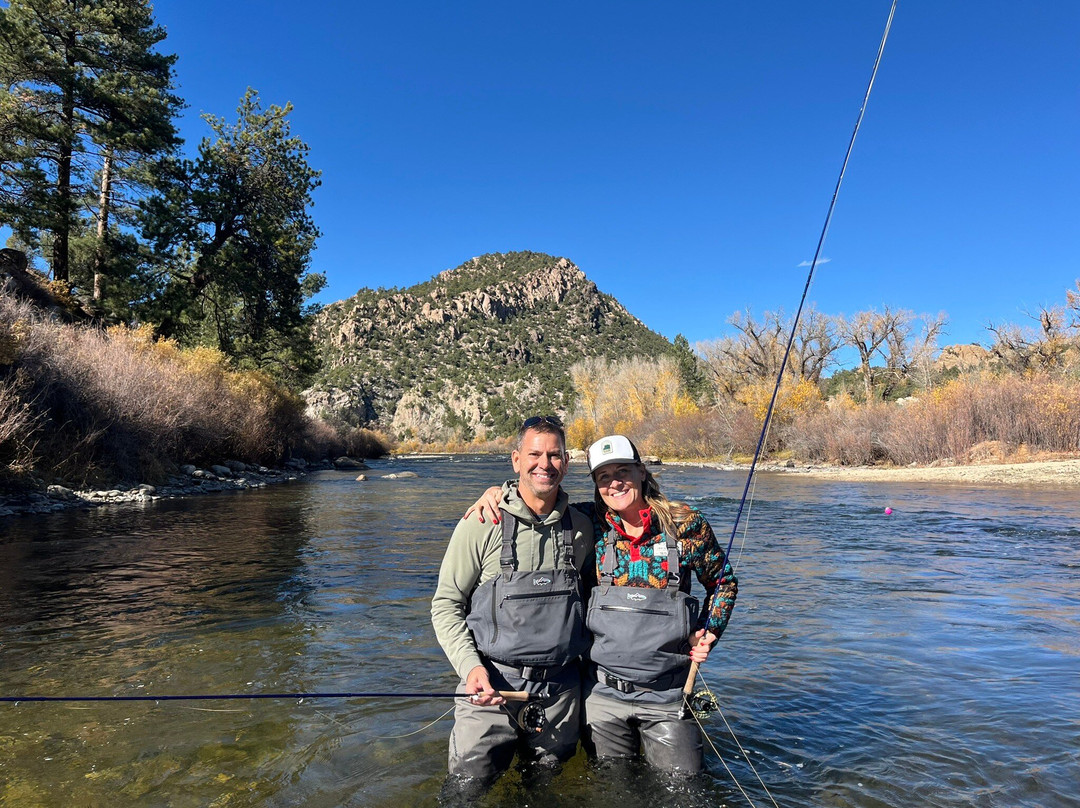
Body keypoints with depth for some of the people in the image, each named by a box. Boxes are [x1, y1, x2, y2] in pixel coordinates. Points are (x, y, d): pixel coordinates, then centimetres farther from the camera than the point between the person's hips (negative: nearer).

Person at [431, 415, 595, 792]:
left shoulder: (581, 527, 3)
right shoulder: (482, 524, -9)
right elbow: (445, 604, -5)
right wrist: (470, 666, -17)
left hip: (561, 689, 4)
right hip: (491, 685, -3)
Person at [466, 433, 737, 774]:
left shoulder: (686, 524, -6)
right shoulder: (588, 522, -5)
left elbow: (723, 582, 8)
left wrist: (709, 632, -3)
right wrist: (498, 490, -10)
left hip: (668, 694, -1)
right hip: (603, 692, 1)